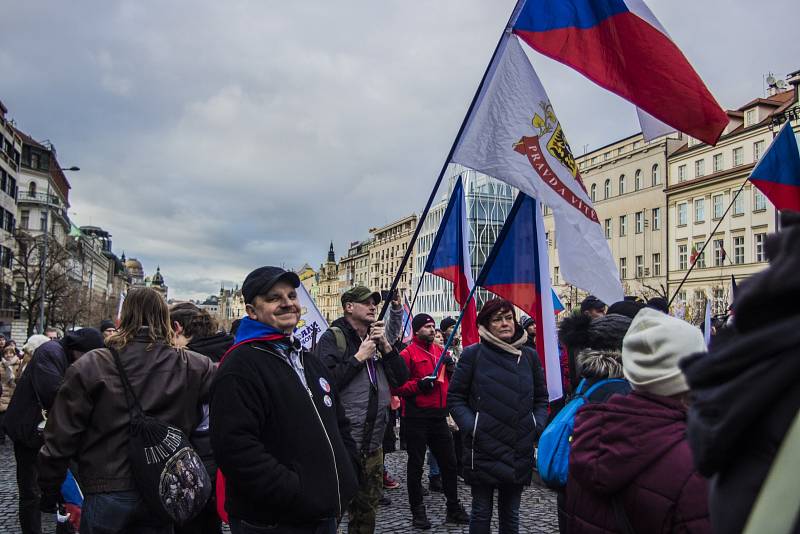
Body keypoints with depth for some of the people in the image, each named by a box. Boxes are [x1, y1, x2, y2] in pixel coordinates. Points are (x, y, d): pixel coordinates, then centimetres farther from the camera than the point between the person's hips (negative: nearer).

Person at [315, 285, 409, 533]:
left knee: (368, 506, 18)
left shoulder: (378, 338, 14)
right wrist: (358, 358, -15)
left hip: (373, 442, 7)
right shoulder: (333, 338, -7)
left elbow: (402, 378, 8)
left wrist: (386, 347, -4)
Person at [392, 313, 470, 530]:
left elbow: (449, 381, 23)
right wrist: (418, 385, -22)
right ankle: (418, 510, 18)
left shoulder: (440, 351, 13)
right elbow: (396, 385, -12)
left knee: (449, 462, 12)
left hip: (439, 415, 6)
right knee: (416, 464, 6)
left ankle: (454, 508, 25)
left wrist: (451, 369, 2)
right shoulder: (408, 354, -7)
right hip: (416, 417, -6)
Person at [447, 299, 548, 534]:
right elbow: (454, 398, -1)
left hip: (520, 450, 3)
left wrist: (538, 425, 0)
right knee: (481, 512, 8)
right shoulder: (473, 354, -5)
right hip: (483, 450, -3)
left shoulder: (529, 356, 7)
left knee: (511, 513, 15)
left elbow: (541, 398, 15)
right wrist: (471, 425, -13)